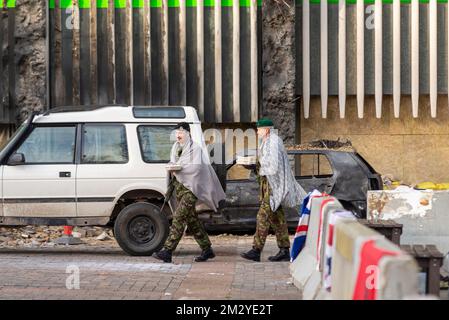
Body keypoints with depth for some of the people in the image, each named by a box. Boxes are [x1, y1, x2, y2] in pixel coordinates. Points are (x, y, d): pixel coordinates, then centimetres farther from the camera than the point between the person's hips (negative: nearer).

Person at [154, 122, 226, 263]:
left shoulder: (195, 148, -7)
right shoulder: (176, 148, 16)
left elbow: (196, 167, -17)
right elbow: (172, 162, 24)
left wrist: (180, 168, -21)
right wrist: (171, 169, 2)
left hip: (190, 188, -8)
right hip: (178, 186, 8)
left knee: (179, 217, -16)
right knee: (191, 219, 10)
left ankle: (167, 251, -21)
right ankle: (207, 249, 18)